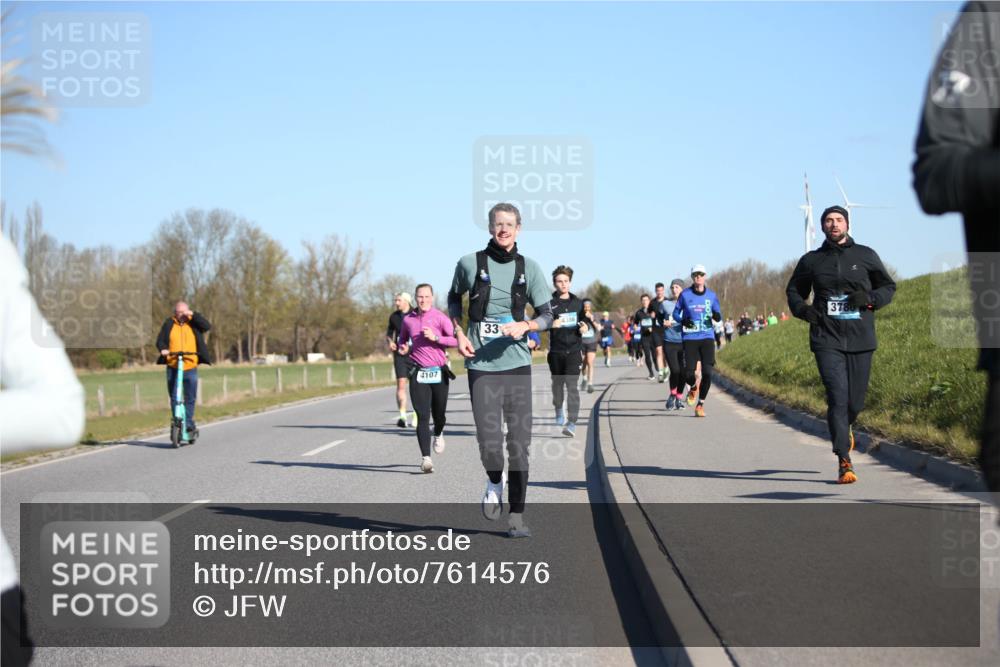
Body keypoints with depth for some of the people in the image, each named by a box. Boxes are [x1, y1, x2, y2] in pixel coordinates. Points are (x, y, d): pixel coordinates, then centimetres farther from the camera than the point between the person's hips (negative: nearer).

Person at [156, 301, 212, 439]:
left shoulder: (193, 323, 6)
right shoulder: (169, 324, 6)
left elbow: (207, 326, -10)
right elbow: (160, 340, 5)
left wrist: (193, 314, -15)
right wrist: (162, 349, -17)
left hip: (190, 368, 0)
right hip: (173, 368, 0)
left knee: (190, 399, 3)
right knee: (174, 398, 1)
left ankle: (188, 425, 13)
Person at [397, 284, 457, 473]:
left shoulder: (440, 317, -2)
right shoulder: (408, 319, 8)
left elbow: (455, 340, -7)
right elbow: (402, 338, 25)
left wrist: (435, 338, -19)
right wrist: (401, 348, 3)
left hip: (439, 372, -1)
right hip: (418, 372, 1)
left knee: (439, 413, 10)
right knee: (422, 416, -8)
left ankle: (438, 434, 46)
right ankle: (425, 458, -12)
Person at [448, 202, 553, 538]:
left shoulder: (529, 268, 3)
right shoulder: (470, 263, 1)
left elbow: (547, 315, 6)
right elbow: (454, 297, 20)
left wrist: (525, 326, -15)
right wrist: (459, 333, 6)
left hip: (517, 363, 1)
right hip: (480, 364, -1)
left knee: (519, 442, 0)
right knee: (488, 440, -10)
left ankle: (516, 515, 11)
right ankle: (494, 483, 23)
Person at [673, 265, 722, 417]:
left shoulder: (711, 295, 6)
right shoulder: (685, 295, 2)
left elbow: (718, 315, 14)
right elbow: (675, 313, 10)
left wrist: (717, 316, -11)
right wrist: (683, 320, -11)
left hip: (707, 337, 1)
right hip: (690, 338, -1)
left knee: (707, 373, -10)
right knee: (689, 374, -6)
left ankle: (700, 404, 8)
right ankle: (694, 388, 32)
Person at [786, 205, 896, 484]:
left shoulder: (866, 256, 8)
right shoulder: (811, 260, 9)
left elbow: (888, 287, 14)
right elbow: (793, 290, 21)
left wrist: (870, 298, -8)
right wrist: (801, 308, -1)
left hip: (860, 339, 1)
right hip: (827, 339, -1)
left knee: (855, 401, 7)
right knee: (837, 396, -14)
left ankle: (845, 427, 43)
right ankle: (844, 462, -12)